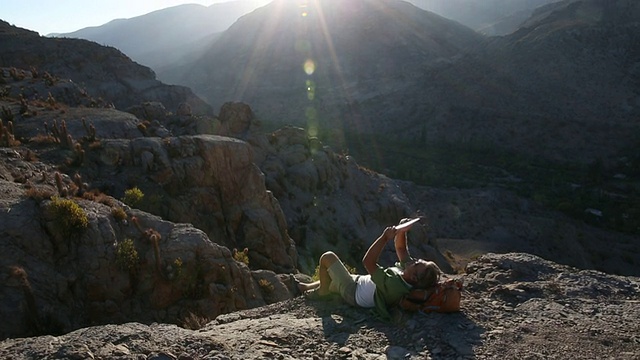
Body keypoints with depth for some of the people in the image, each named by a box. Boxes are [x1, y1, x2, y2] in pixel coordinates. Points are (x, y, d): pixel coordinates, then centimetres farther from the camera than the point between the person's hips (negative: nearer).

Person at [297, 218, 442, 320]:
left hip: (352, 291, -8)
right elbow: (401, 248, -6)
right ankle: (308, 287, 55)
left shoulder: (393, 285, -44)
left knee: (328, 257, 0)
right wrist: (402, 231, -23)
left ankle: (321, 292, 21)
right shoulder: (409, 267, -22)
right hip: (362, 283, 8)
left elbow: (368, 262, -40)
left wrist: (385, 237, -44)